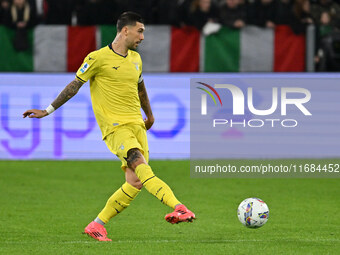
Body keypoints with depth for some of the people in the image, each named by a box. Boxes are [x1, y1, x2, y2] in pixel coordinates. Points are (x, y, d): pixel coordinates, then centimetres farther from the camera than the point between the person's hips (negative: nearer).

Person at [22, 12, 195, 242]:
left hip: (137, 126, 7)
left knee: (135, 183, -5)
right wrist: (48, 111, 3)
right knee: (142, 167, -26)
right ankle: (178, 207, -41)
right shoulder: (98, 58, -5)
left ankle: (97, 225, 7)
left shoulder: (136, 59, 15)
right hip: (114, 126, -7)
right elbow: (75, 85, 2)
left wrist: (149, 115, 44)